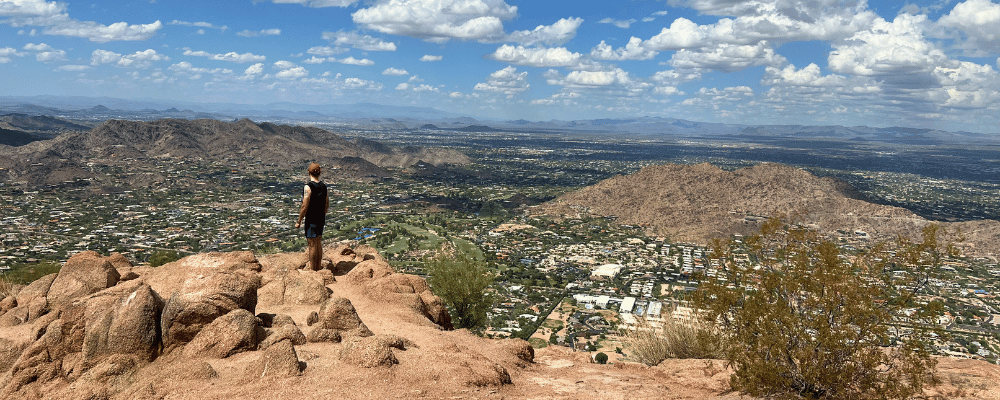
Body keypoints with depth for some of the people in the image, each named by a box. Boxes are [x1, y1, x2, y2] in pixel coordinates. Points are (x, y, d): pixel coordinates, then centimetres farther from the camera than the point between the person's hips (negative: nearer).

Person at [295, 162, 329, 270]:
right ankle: (318, 268, 25)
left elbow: (305, 207, -18)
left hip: (311, 219, -7)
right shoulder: (323, 186, 4)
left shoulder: (308, 187, -17)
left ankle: (312, 270, 8)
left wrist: (299, 221, -10)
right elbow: (327, 205, 11)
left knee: (312, 245, 0)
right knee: (318, 244, 16)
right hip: (321, 219, 7)